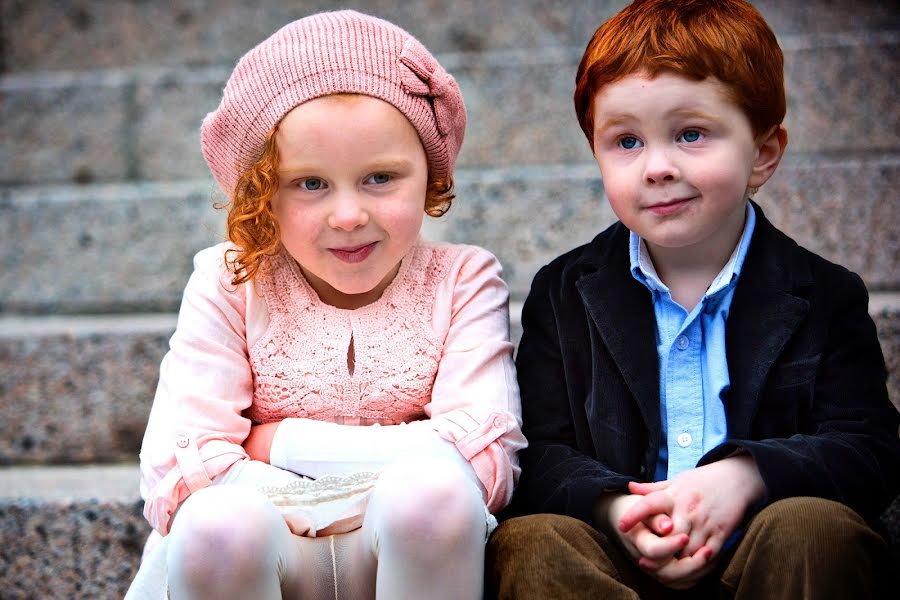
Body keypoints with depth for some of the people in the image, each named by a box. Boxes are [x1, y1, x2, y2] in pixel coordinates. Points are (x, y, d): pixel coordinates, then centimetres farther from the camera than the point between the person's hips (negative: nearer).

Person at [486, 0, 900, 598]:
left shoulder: (828, 296, 6)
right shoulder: (563, 292, 9)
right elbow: (540, 453, 2)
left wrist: (748, 473, -22)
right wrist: (611, 508, -21)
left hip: (759, 552, -1)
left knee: (816, 527, -33)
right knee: (528, 543, -29)